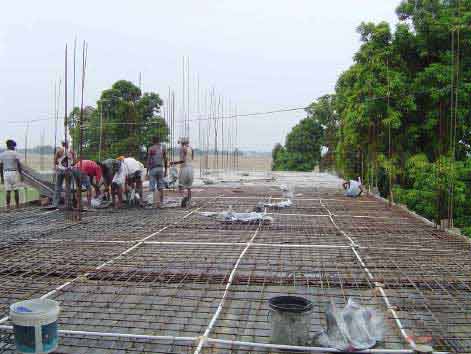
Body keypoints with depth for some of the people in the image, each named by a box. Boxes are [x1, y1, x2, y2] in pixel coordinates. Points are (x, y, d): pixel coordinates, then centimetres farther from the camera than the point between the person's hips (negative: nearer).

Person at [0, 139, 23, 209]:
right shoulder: (15, 153, -7)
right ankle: (17, 206, 7)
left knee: (8, 191, 6)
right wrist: (21, 175, -7)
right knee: (16, 190, 5)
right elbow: (19, 165, -12)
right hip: (14, 173, -4)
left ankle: (8, 206, 2)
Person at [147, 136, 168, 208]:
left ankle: (157, 202, -13)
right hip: (161, 168, 4)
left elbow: (148, 161, -7)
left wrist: (147, 172, -3)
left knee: (153, 187, -3)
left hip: (153, 169, -4)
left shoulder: (151, 149, -5)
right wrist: (165, 170, 15)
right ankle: (161, 201, 21)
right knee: (160, 186, 14)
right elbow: (165, 160, 7)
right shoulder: (163, 148, 5)